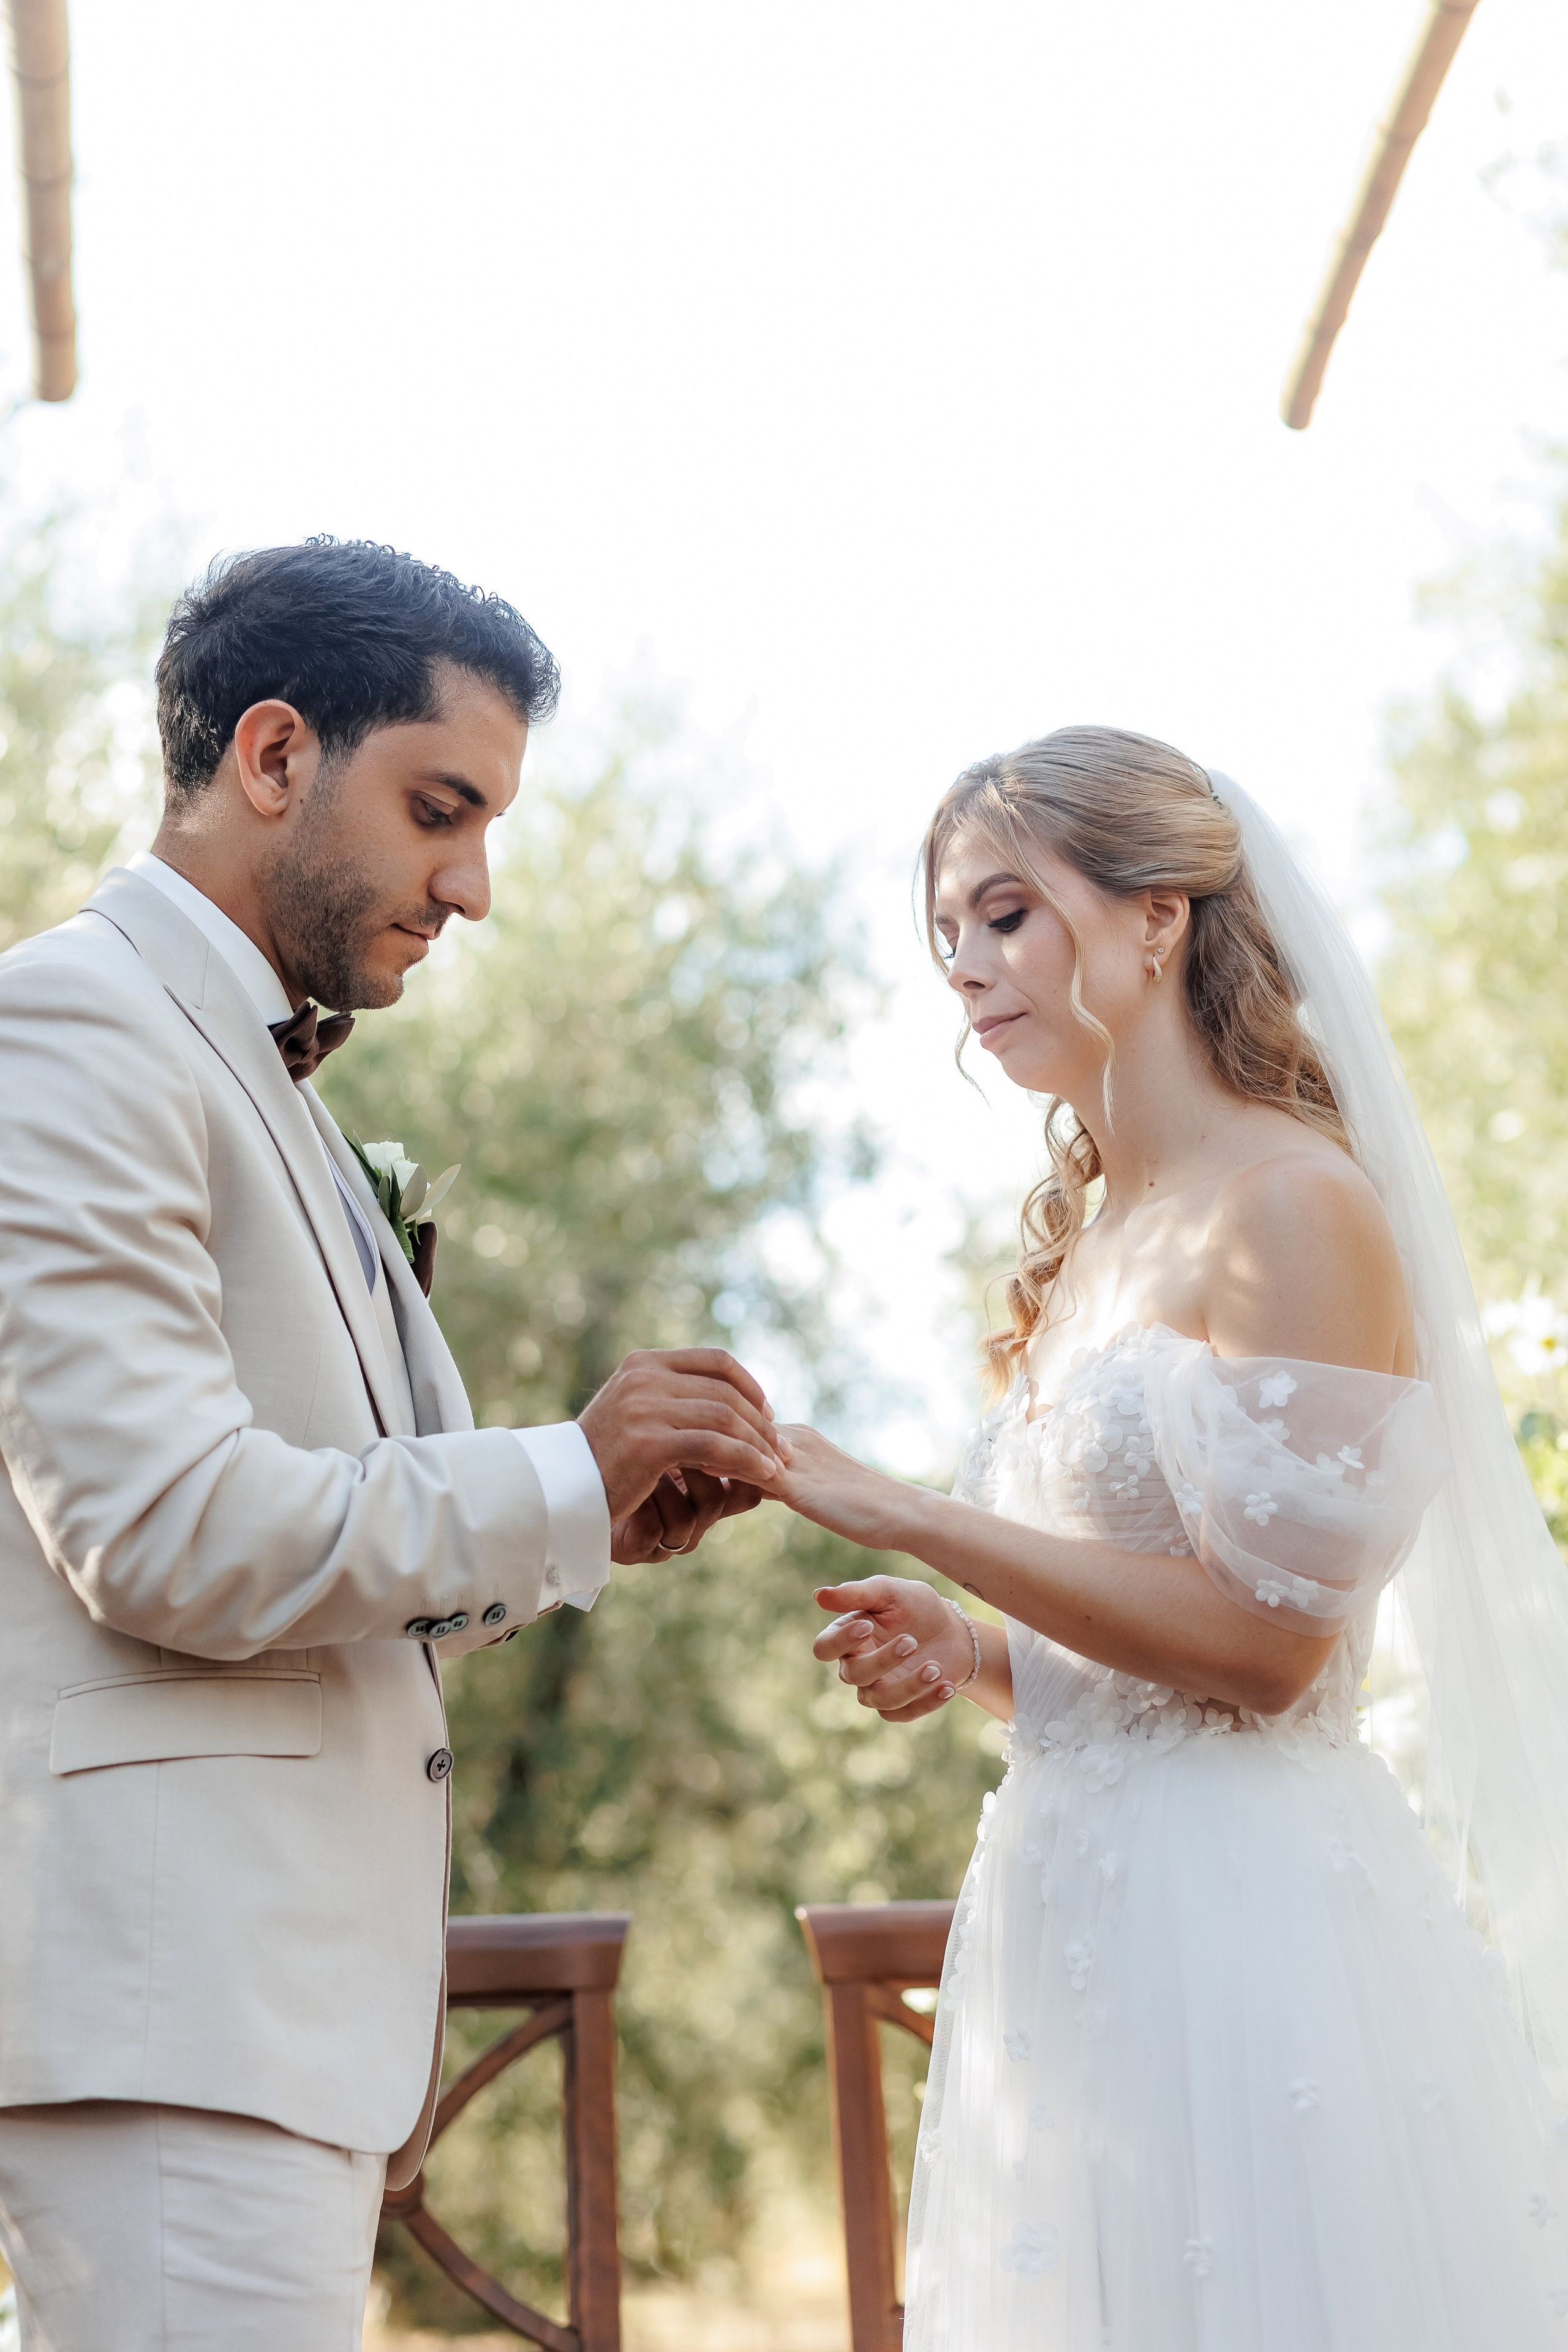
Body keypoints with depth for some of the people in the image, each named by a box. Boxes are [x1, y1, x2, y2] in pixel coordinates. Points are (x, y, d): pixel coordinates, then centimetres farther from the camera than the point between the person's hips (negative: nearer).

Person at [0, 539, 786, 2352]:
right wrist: (562, 1484, -9)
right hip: (171, 1995, -9)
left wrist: (598, 1511, 6)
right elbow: (165, 1535, -19)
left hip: (289, 1982, 10)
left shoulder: (259, 1076, 21)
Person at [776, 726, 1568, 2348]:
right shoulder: (1083, 1246, 15)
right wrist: (963, 1656, 1)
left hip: (1244, 1909, -8)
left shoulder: (1295, 1208, -10)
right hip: (1075, 1903, 8)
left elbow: (1262, 1637, -18)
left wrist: (894, 1511, -17)